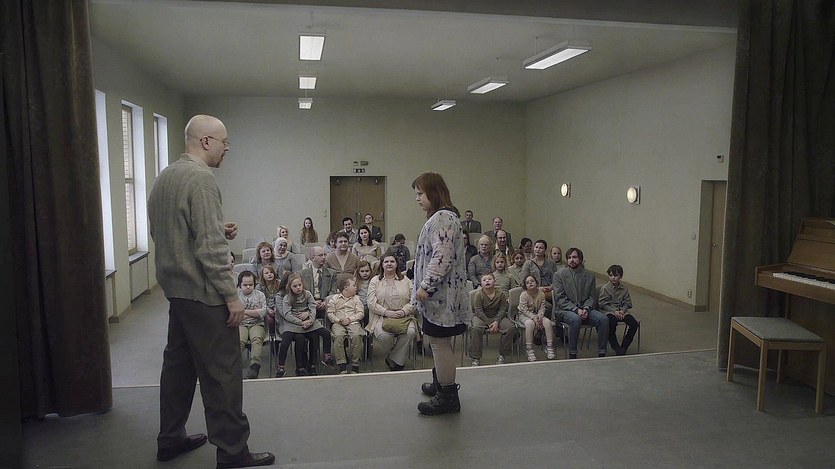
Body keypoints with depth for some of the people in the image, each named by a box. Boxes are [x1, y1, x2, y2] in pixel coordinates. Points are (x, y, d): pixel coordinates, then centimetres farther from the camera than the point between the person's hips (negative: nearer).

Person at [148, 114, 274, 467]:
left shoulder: (165, 177, 12)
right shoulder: (201, 178, -17)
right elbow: (210, 248, -22)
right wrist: (231, 295, -16)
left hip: (175, 289, 10)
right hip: (202, 293, -10)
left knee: (179, 364, 18)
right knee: (221, 372, -2)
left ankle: (170, 439, 30)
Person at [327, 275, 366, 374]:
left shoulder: (356, 299, 17)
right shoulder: (334, 299, 14)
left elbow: (361, 313, 8)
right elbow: (330, 313, 8)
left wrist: (349, 319, -8)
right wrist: (338, 320, -10)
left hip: (353, 322, 1)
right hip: (338, 323, -1)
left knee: (356, 336, -32)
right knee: (338, 336, -34)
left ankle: (355, 366, -23)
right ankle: (342, 366, -29)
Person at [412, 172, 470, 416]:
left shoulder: (443, 218, -17)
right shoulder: (440, 217, 17)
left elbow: (442, 258, -26)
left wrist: (425, 286, -23)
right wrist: (424, 287, 22)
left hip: (441, 295, -11)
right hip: (438, 295, 11)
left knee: (439, 342, -3)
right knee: (439, 342, 21)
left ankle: (447, 397, 7)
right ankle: (441, 382, 35)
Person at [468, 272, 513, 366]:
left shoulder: (501, 294, -2)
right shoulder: (478, 294, -9)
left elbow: (502, 310, -5)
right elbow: (478, 311, -14)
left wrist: (496, 322, -22)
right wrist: (489, 323, -23)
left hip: (497, 317, 2)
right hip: (481, 317, -2)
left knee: (510, 327, -23)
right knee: (476, 328, -35)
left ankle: (502, 356, -8)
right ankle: (475, 358, -23)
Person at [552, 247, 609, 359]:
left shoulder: (589, 276, 11)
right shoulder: (559, 275, 1)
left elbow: (592, 296, 9)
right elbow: (560, 299, -6)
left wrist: (586, 309, -12)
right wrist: (576, 309, -18)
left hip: (584, 309, 4)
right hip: (565, 310, -3)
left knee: (603, 319, -22)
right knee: (575, 319, -36)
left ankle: (602, 353, -12)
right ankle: (572, 354, -23)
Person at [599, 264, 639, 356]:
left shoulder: (624, 289, 13)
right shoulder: (605, 288, 0)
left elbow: (627, 303, 10)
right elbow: (602, 304, -6)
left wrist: (622, 310, -11)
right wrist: (614, 311, -15)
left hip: (621, 311, 4)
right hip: (609, 311, -4)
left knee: (634, 323, -20)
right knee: (612, 323, -36)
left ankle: (624, 347, -7)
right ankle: (616, 348, -20)